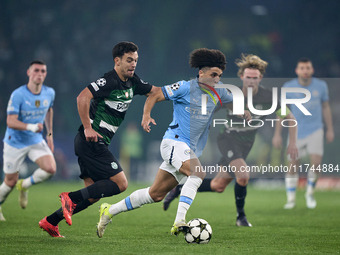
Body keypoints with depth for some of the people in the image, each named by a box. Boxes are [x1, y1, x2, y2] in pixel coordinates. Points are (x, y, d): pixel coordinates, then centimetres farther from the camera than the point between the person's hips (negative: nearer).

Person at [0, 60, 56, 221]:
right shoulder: (17, 95, -21)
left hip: (36, 141, 4)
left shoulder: (49, 93, -4)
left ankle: (24, 186, 9)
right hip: (15, 143, -4)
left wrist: (50, 134, 17)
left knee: (50, 169, -20)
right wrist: (31, 127, -42)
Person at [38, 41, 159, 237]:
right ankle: (71, 198, -12)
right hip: (92, 141, -10)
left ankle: (50, 221, 13)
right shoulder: (110, 81, -15)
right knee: (120, 183, -13)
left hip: (97, 143, 10)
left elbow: (155, 91, 25)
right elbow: (83, 98, -24)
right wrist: (88, 128, -24)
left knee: (95, 192, 10)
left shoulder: (132, 82, 13)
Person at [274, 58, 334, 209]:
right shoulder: (288, 87, -5)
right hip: (296, 132, 0)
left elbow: (326, 107, 12)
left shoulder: (321, 86, -1)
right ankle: (291, 199, 15)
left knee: (316, 163, -13)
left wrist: (330, 129, 13)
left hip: (315, 130, 0)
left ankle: (310, 193, 11)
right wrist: (278, 134, 2)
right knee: (293, 167, -1)